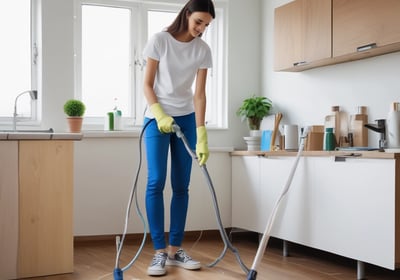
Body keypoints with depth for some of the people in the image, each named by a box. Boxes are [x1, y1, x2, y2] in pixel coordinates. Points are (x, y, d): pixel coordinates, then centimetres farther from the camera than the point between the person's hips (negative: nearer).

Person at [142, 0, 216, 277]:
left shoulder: (203, 49, -4)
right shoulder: (160, 40, -10)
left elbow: (199, 94, -5)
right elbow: (147, 84, -6)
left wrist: (201, 135, -12)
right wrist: (159, 115, -19)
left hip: (186, 119, 3)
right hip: (157, 117, -3)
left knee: (181, 186, 2)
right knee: (156, 182, -11)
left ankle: (175, 249, 10)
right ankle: (159, 251, -4)